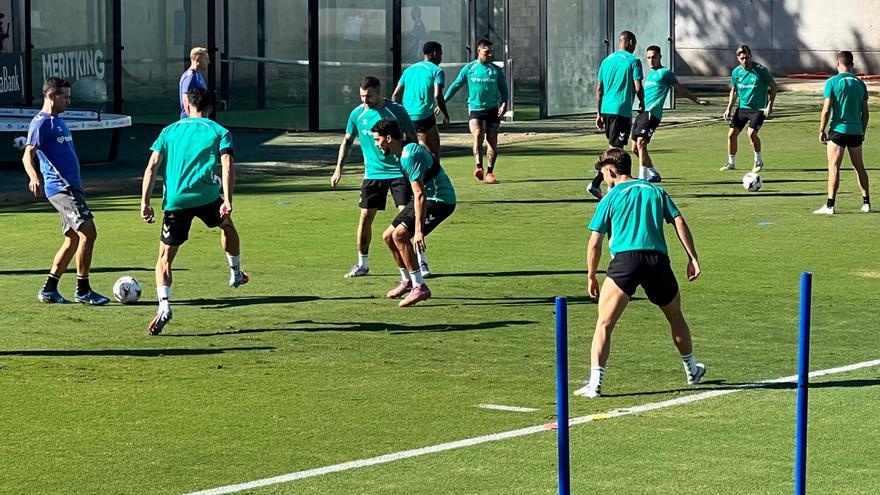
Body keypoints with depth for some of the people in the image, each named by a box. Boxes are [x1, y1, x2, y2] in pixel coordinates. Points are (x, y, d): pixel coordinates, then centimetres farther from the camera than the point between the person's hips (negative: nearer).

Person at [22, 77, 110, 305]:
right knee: (88, 232, -15)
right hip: (61, 188, -10)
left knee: (73, 239, 10)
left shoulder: (57, 121, 18)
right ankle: (83, 290, -9)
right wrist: (34, 178, -37)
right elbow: (28, 156, -18)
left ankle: (48, 290, 14)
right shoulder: (41, 122, -10)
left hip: (71, 186, 10)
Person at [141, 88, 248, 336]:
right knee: (227, 225, 35)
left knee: (165, 258, 8)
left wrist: (145, 203, 5)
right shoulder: (219, 132, 10)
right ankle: (235, 273, 44)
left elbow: (152, 167, 6)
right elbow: (227, 166, -5)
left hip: (175, 201, 0)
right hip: (206, 196, 0)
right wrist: (227, 201, -10)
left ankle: (164, 305, -12)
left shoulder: (170, 131, 15)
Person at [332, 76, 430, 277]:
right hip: (373, 173, 3)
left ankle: (421, 260, 4)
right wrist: (339, 168, 7)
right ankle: (362, 264, 13)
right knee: (365, 218, 0)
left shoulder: (397, 111, -9)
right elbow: (347, 141, 13)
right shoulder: (357, 113, 0)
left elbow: (412, 140, -3)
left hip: (399, 171, -3)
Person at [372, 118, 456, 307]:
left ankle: (420, 287, -18)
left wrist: (419, 230, -32)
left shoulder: (410, 155, -25)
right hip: (427, 197, 10)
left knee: (400, 235, -23)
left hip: (440, 200, -10)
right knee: (388, 236, 11)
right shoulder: (401, 152, 6)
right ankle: (407, 281, 30)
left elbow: (420, 195, -30)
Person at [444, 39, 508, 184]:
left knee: (493, 142, 1)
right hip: (475, 109, -2)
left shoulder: (496, 70, 7)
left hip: (492, 110, 2)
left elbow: (503, 89, 11)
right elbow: (456, 85, 9)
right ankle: (479, 167, -34)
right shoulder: (469, 69, 4)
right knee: (477, 135, -23)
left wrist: (504, 103, -7)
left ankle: (490, 172, 13)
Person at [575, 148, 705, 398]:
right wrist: (693, 258, 7)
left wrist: (591, 277, 16)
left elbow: (595, 243, 8)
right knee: (676, 318, 24)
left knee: (604, 324, -1)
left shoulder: (611, 197, 11)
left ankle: (594, 383, -13)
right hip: (658, 258, 3)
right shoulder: (655, 191, 20)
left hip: (625, 259, -3)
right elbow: (679, 222, 8)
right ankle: (692, 370, 38)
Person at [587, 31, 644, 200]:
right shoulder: (633, 61, -6)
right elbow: (638, 87, -11)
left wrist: (599, 113, 17)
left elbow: (599, 88, 12)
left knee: (614, 146, 19)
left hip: (606, 109, 7)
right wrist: (642, 103, 7)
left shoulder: (607, 60, 13)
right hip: (622, 110, -7)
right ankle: (596, 183, -16)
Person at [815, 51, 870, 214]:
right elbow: (865, 112, 10)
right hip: (856, 131, 5)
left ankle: (830, 205, -9)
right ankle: (866, 203, 18)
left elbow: (826, 110, -11)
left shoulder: (832, 82, -7)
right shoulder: (860, 83, 7)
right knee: (859, 167, 15)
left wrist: (821, 131, -3)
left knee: (834, 167, -4)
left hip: (838, 129, -5)